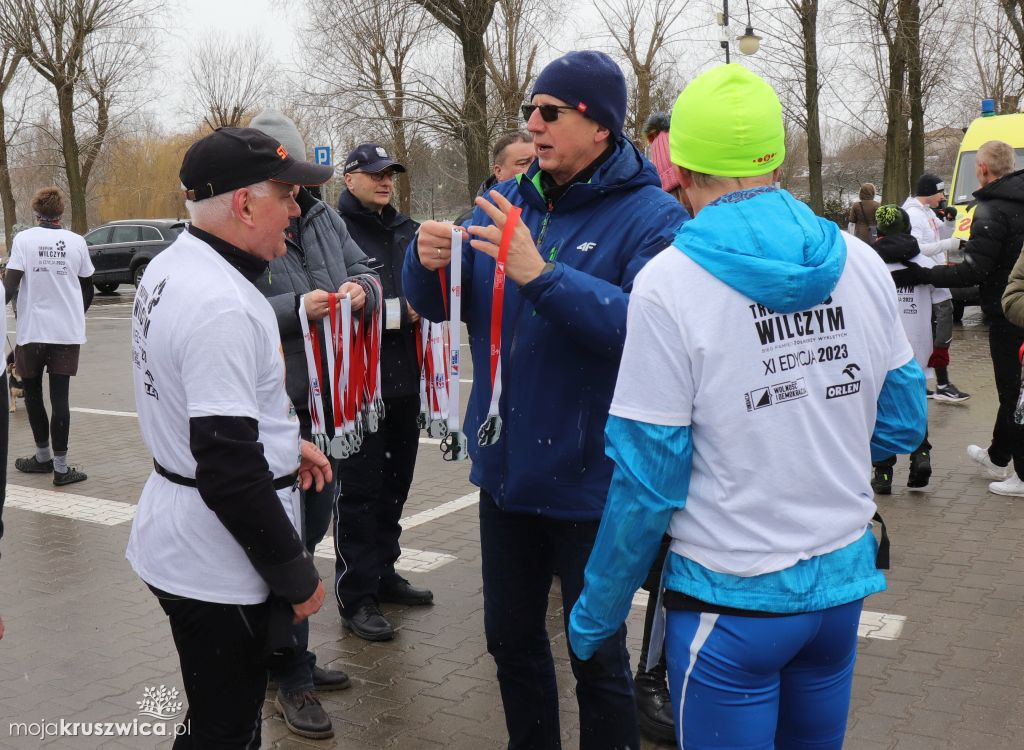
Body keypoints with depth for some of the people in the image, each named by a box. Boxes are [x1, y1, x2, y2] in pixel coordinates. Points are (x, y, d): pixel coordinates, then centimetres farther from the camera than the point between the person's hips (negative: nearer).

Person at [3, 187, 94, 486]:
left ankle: (44, 456, 24)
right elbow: (87, 287, 10)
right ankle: (60, 467, -1)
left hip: (32, 330, -1)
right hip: (68, 331, 1)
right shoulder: (77, 242, 1)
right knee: (60, 397, 1)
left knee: (33, 393, 15)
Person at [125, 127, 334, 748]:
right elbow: (229, 468, -28)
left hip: (175, 540, 10)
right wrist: (298, 575, -18)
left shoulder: (171, 268, 6)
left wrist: (284, 442, 13)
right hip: (218, 569, -10)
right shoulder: (222, 306, -26)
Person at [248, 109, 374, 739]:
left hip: (328, 397, 7)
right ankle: (291, 676, 17)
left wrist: (359, 289, -7)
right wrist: (296, 309, -25)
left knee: (314, 524, 18)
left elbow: (365, 269, 15)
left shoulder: (324, 216, 8)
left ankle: (294, 657, 36)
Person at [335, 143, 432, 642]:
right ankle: (355, 597, 9)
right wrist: (397, 312, -17)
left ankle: (384, 574, 32)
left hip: (404, 379, 8)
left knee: (394, 483, 17)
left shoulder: (404, 230, 13)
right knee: (359, 491, -1)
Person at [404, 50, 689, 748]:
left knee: (598, 656, 11)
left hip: (590, 480, -6)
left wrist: (542, 276, -36)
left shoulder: (652, 217, -13)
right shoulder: (505, 201, 4)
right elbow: (438, 305, 6)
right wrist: (427, 260, -15)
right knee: (512, 639, 22)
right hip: (506, 468, 6)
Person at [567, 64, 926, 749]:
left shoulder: (668, 284, -17)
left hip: (732, 597, -5)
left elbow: (648, 479, -15)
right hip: (845, 576, 5)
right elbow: (902, 425, 6)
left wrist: (596, 612, -1)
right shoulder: (862, 263, -3)